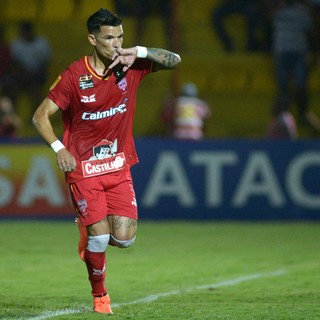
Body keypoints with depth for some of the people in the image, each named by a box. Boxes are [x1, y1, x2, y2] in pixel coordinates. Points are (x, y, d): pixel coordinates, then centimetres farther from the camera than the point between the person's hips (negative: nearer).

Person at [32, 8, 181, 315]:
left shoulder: (130, 66, -2)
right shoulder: (74, 76, -12)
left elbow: (174, 60, -2)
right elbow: (40, 116, -7)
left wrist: (140, 52, -18)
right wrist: (59, 148, -23)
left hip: (119, 168, 3)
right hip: (83, 169, -3)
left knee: (124, 238, -8)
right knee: (99, 238, -11)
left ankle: (90, 234, 27)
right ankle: (99, 295, 15)